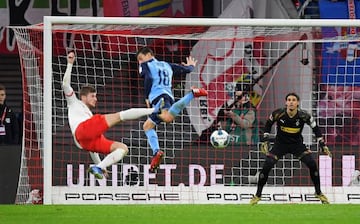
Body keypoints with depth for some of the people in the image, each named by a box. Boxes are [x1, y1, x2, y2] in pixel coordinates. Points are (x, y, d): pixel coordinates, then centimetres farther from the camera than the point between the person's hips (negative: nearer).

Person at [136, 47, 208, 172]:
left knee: (168, 118, -39)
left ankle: (192, 94, -42)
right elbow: (186, 70, 32)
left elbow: (148, 78, -5)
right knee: (147, 126, 19)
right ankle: (156, 152, -1)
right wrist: (191, 66, 57)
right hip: (169, 95, 8)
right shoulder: (167, 65, 32)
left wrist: (147, 97, 1)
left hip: (157, 96, -8)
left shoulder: (146, 65, 15)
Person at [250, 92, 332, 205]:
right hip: (280, 144, -1)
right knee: (266, 166, -16)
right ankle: (258, 195, -1)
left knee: (312, 164, -16)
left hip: (297, 144, 1)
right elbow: (268, 123, 1)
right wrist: (265, 140, -3)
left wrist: (323, 145, -6)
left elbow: (315, 128, -4)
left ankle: (318, 193, 4)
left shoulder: (304, 115, -19)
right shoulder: (278, 114, -20)